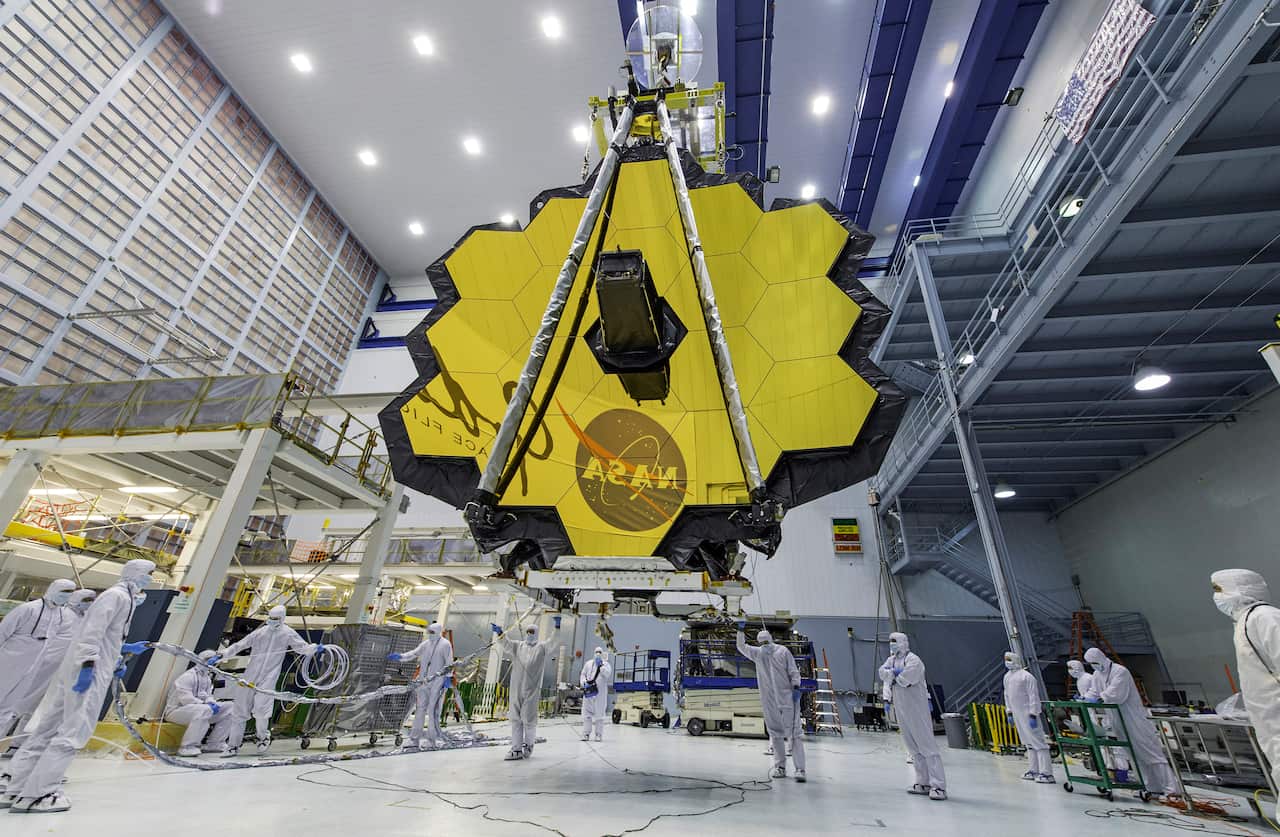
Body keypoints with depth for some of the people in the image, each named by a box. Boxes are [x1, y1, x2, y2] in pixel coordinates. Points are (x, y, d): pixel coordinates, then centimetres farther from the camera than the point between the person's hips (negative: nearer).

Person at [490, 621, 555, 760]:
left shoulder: (541, 647, 6)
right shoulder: (517, 646, 12)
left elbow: (552, 641, -8)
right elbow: (506, 643, -3)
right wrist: (500, 633, -22)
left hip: (532, 689, -3)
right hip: (515, 688, 3)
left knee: (528, 718, -1)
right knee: (515, 719, 7)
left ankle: (529, 744, 21)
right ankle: (516, 749, 16)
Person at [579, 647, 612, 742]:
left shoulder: (606, 664, 6)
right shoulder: (588, 663, 14)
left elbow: (607, 674, -11)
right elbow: (583, 675, 14)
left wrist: (601, 665, -19)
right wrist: (584, 683, -4)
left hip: (600, 692, -2)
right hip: (588, 691, 2)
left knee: (599, 713, -1)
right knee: (587, 712, 4)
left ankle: (599, 734, 6)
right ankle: (586, 733, 14)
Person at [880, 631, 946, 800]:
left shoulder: (913, 660, -12)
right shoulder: (892, 660, 12)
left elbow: (905, 679, -24)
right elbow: (882, 672, -3)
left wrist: (893, 675, -6)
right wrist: (895, 672, -19)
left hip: (917, 709, -8)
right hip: (901, 710, 8)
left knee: (927, 746, -7)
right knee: (913, 748, 13)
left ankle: (939, 786, -5)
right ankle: (923, 783, 21)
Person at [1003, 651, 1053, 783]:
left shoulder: (1026, 676, -14)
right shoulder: (1007, 676, 12)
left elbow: (1034, 697, -15)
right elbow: (1007, 695, 19)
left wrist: (1033, 715, -18)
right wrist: (1009, 713, 18)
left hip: (1028, 714, -8)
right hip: (1017, 714, 8)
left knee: (1038, 742, -7)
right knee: (1029, 743, 14)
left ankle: (1046, 773, -4)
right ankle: (1035, 770, 20)